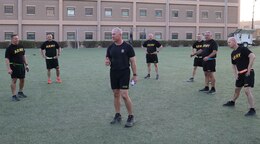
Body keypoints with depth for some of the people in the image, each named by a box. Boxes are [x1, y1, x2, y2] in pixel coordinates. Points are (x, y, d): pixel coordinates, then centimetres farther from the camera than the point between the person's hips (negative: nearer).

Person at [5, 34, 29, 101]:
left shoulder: (21, 46, 9)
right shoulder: (9, 48, -10)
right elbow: (7, 59, -14)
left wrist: (26, 64, 14)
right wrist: (8, 69, -21)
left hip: (21, 65, 7)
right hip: (14, 66, -6)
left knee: (22, 80, 13)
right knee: (14, 80, -5)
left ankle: (20, 92, 31)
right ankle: (14, 95, 1)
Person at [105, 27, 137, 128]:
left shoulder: (127, 47, -7)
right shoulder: (110, 47, 6)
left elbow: (133, 61, -5)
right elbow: (107, 59, 15)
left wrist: (135, 74, -7)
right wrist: (107, 62, -10)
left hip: (124, 73, -5)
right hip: (113, 73, 5)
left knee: (124, 95, -10)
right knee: (116, 94, 10)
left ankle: (131, 117, 2)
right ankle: (117, 116, 23)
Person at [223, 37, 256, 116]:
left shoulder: (243, 49, -12)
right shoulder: (233, 53, 13)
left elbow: (253, 56, -24)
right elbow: (233, 65, 24)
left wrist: (249, 69, -22)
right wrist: (235, 74, 12)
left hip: (248, 73, -8)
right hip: (240, 74, 8)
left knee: (247, 90, -15)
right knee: (237, 89, 22)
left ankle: (252, 109, -8)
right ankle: (232, 102, 43)